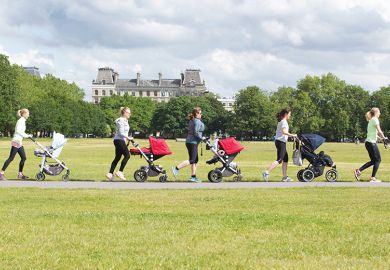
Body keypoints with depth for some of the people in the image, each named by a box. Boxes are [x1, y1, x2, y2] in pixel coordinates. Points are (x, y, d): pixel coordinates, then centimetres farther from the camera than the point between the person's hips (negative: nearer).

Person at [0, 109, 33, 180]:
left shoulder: (23, 121, 18)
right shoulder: (21, 121, -11)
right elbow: (18, 130, -22)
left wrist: (27, 135, 9)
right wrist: (26, 135, -18)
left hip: (19, 142, 10)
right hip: (16, 141, -10)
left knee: (23, 158, 8)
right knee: (11, 158, -9)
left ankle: (20, 174, 13)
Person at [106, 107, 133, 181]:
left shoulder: (125, 121, 18)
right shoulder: (121, 121, -14)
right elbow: (121, 133, -20)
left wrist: (126, 139, 16)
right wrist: (128, 138, -15)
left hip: (121, 141, 10)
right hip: (119, 140, -10)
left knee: (117, 157, 9)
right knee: (127, 155, -13)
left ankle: (110, 174, 9)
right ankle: (120, 172, -12)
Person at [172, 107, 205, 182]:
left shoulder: (191, 121, 17)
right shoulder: (197, 121, -12)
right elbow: (195, 132, -22)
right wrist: (202, 138, -10)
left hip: (189, 141, 10)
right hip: (193, 142, -10)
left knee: (195, 160, 12)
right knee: (192, 160, -10)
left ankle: (193, 177, 11)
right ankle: (176, 168, -17)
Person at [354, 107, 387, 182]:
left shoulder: (371, 121, 18)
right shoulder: (375, 120, -10)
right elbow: (379, 131, -17)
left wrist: (381, 136, 11)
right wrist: (384, 138, -4)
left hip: (368, 142, 9)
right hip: (372, 142, -9)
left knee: (373, 161, 13)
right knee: (378, 160, -1)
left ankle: (358, 171, 6)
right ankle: (373, 178, -2)